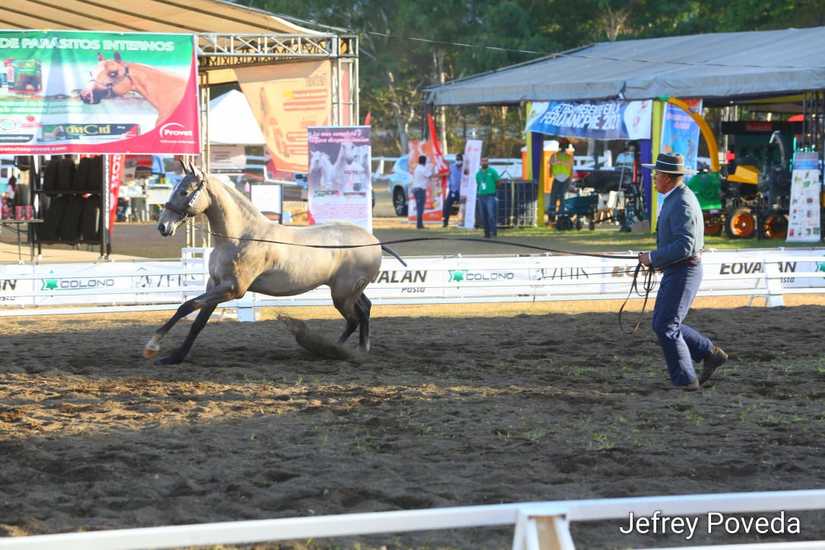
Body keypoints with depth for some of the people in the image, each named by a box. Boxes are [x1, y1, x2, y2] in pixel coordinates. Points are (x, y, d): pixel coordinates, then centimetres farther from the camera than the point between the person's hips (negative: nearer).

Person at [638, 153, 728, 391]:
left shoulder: (682, 204, -21)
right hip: (674, 272, 10)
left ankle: (685, 380, 1)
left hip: (683, 271, -10)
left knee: (666, 327, -6)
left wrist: (653, 257, -19)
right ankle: (710, 353, 17)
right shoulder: (676, 198, 13)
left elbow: (684, 246, -27)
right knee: (662, 324, 13)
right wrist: (656, 258, 12)